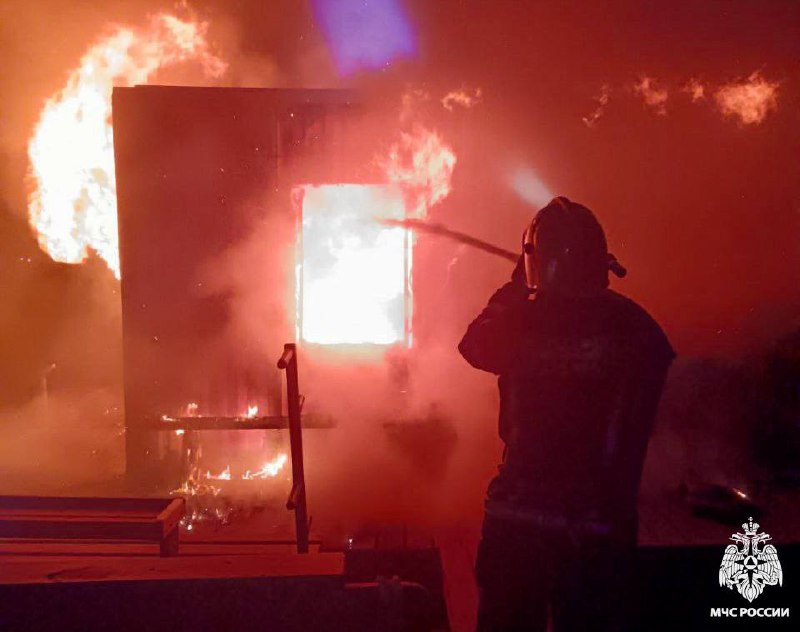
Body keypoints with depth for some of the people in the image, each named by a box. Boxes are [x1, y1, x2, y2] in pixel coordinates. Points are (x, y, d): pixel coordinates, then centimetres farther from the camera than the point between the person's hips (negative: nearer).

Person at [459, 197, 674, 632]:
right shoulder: (637, 326, -10)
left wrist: (515, 288, 12)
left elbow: (474, 345, 7)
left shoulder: (518, 321, -15)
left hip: (519, 515, -1)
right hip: (603, 522, 2)